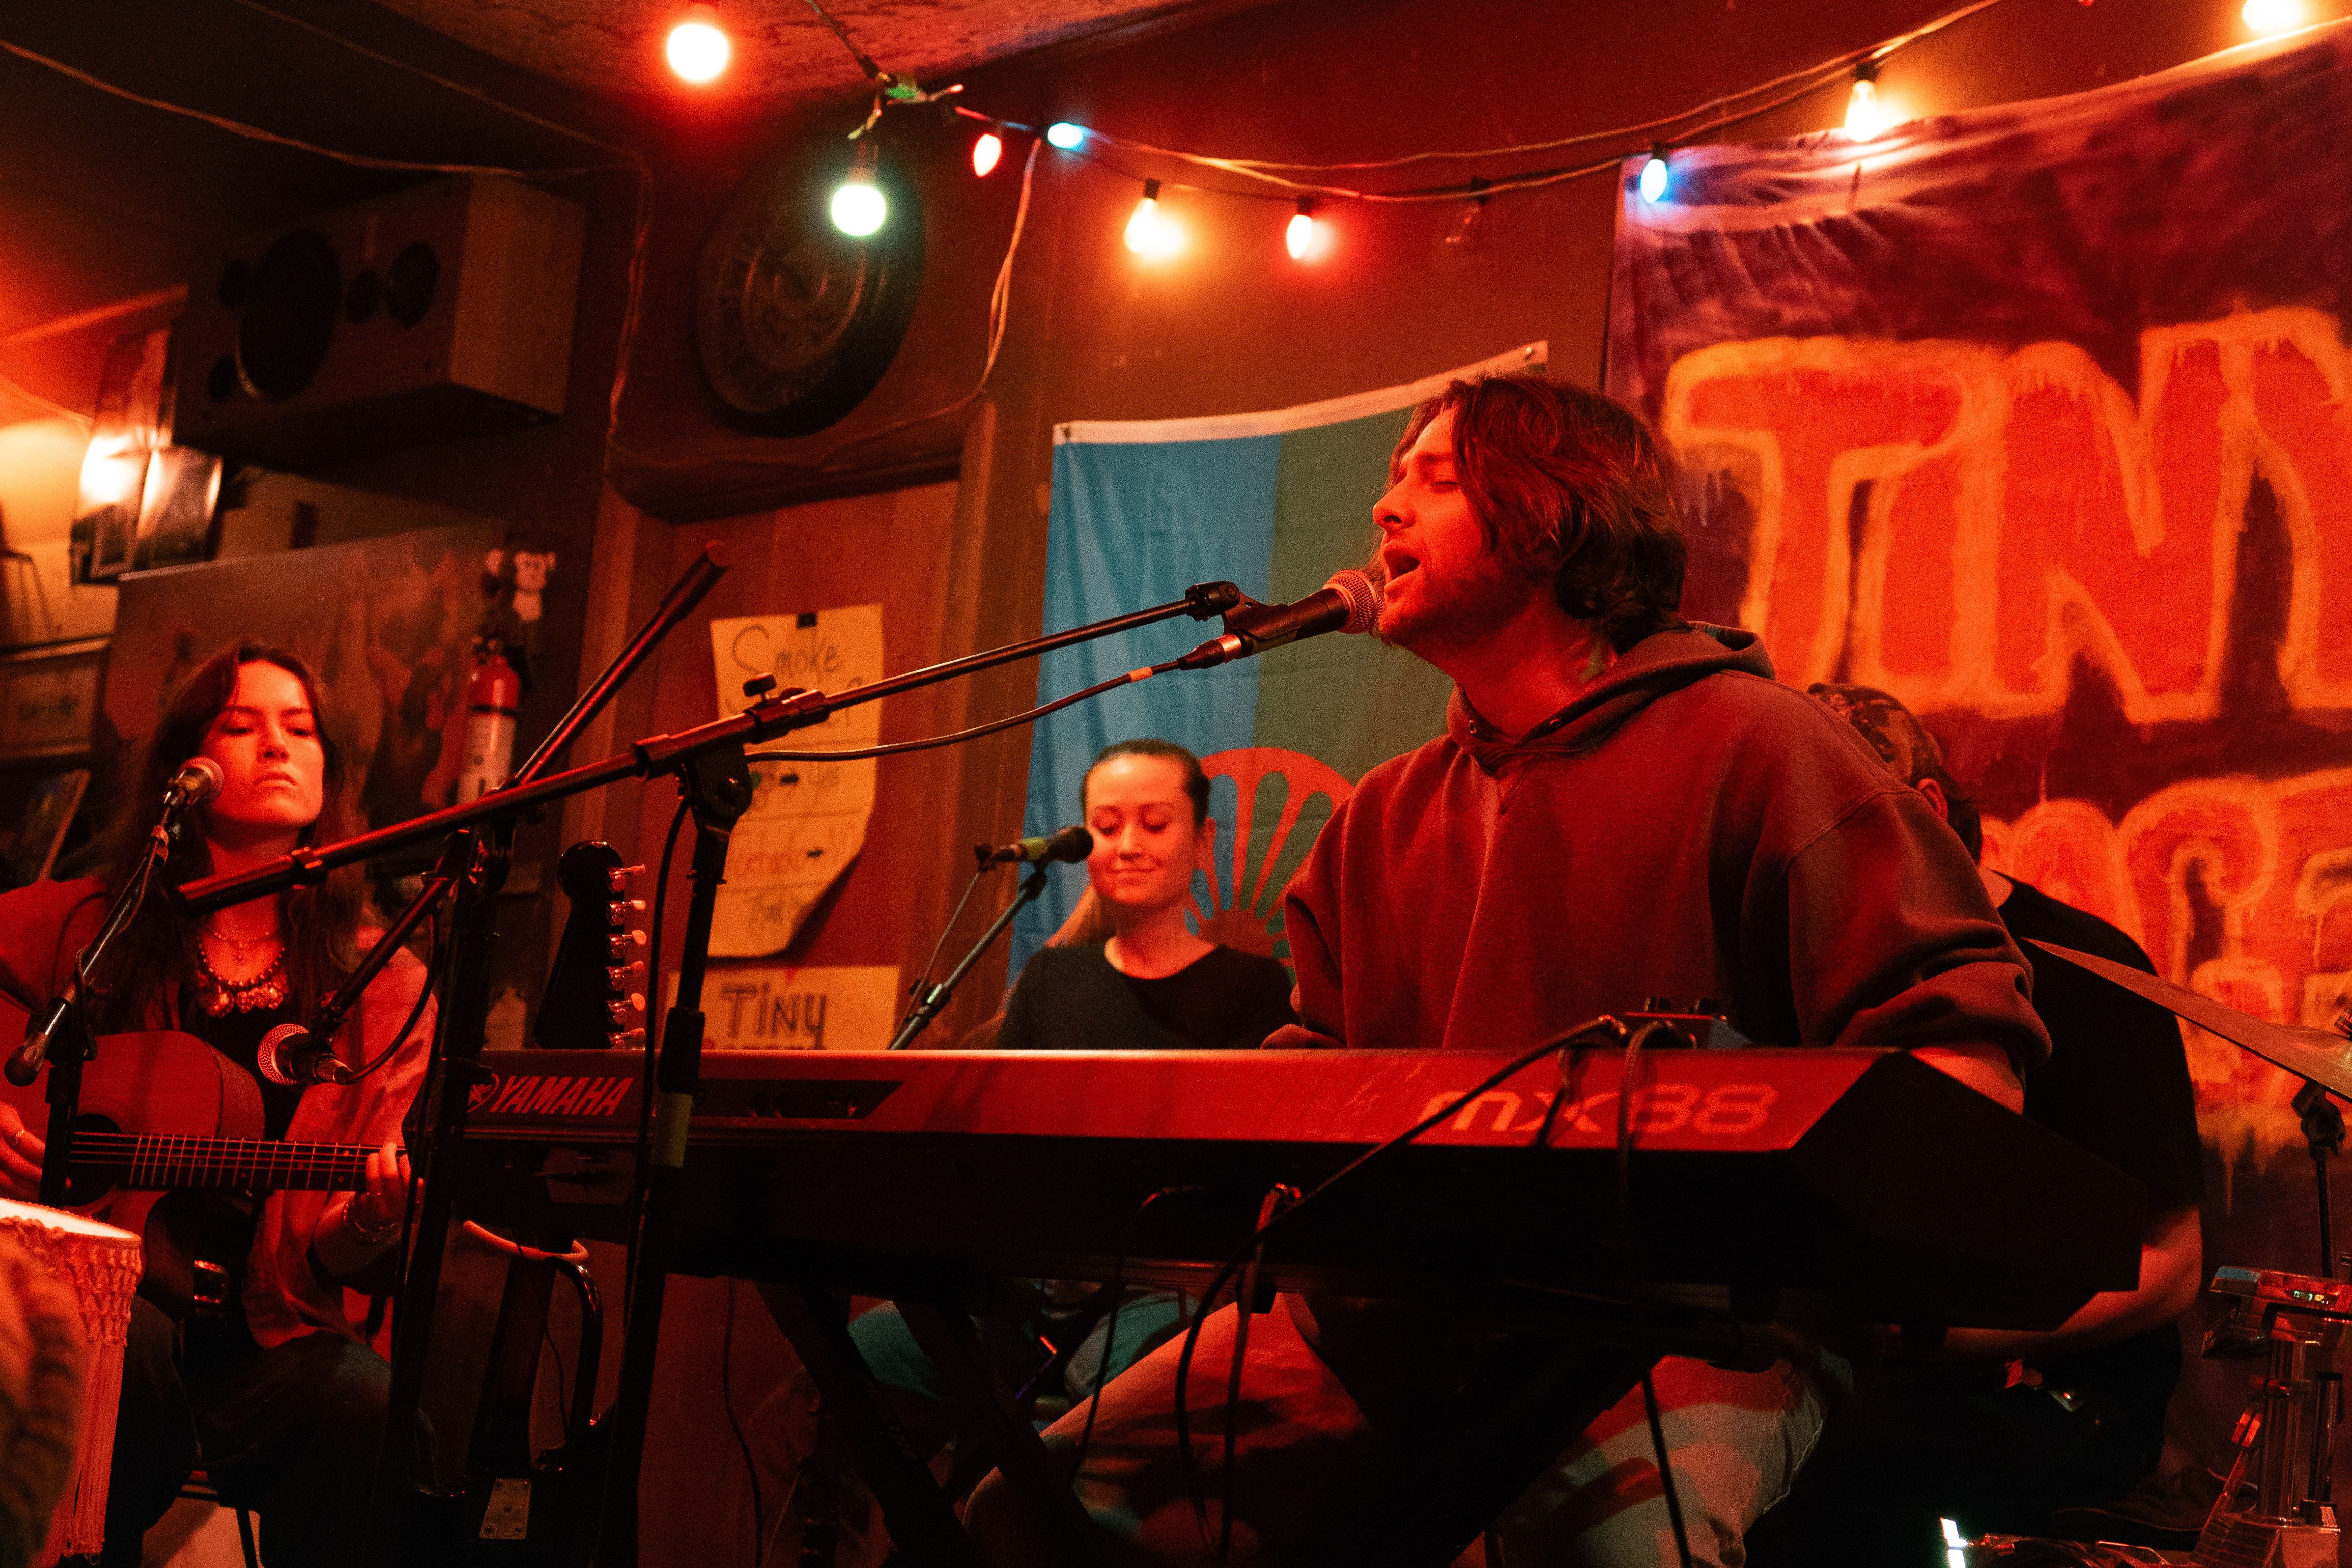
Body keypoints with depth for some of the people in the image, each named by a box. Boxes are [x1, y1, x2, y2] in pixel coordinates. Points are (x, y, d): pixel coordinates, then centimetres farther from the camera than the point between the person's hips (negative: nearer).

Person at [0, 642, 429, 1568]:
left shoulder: (382, 988, 5)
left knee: (369, 1407, -32)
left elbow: (329, 1256, 3)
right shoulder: (82, 928, 5)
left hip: (265, 1342, 1)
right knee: (130, 1333, -35)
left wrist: (374, 1221, -20)